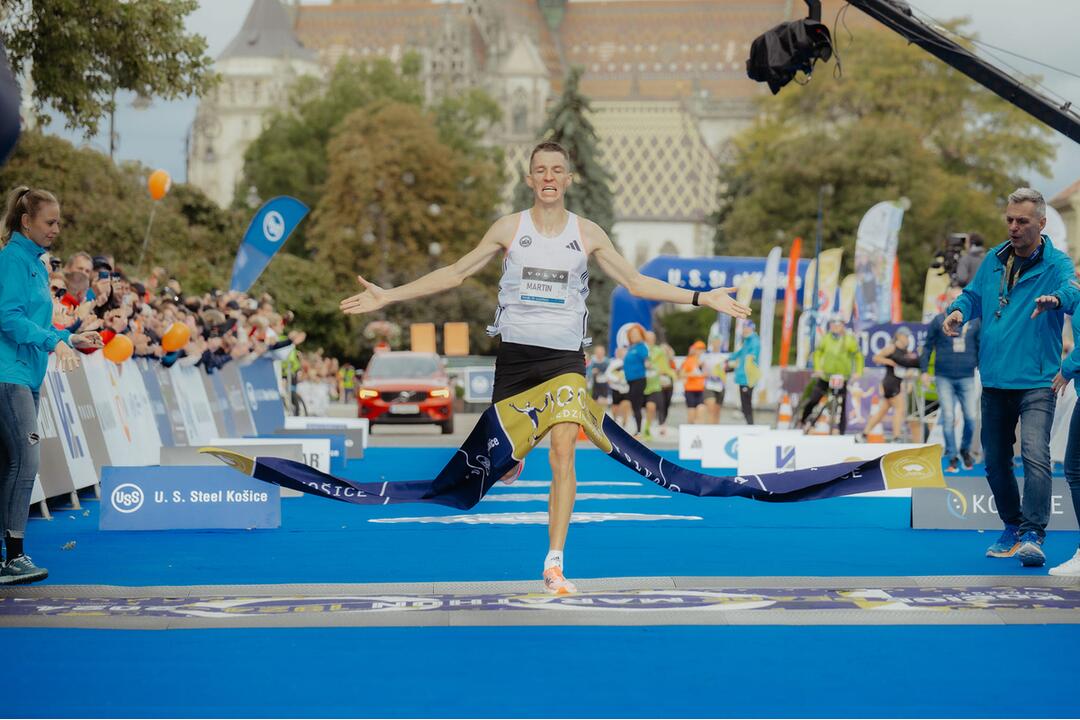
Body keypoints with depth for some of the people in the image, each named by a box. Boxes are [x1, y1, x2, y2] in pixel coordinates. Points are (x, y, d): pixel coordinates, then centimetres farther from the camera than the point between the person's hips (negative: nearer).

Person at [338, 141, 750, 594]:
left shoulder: (588, 234, 3)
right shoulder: (509, 229, 2)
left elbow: (635, 282, 7)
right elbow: (455, 273, 7)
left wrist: (701, 298, 0)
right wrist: (388, 296, 3)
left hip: (564, 356, 0)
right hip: (515, 352, 1)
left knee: (563, 453, -12)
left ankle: (554, 564, -8)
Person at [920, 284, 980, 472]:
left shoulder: (974, 321, 7)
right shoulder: (938, 321, 2)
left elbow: (980, 347, 14)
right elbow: (928, 346, 6)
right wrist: (924, 371, 1)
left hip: (966, 377, 1)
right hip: (944, 377, -1)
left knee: (970, 417, -2)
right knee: (948, 418, -2)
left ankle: (965, 450, 24)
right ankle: (952, 457, 8)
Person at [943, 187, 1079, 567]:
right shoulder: (994, 260, 9)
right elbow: (973, 295, 21)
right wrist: (957, 310, -2)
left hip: (1036, 382, -6)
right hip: (994, 380, 6)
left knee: (1035, 454, -21)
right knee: (995, 461, 13)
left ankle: (1033, 535, -21)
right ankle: (1012, 528, 30)